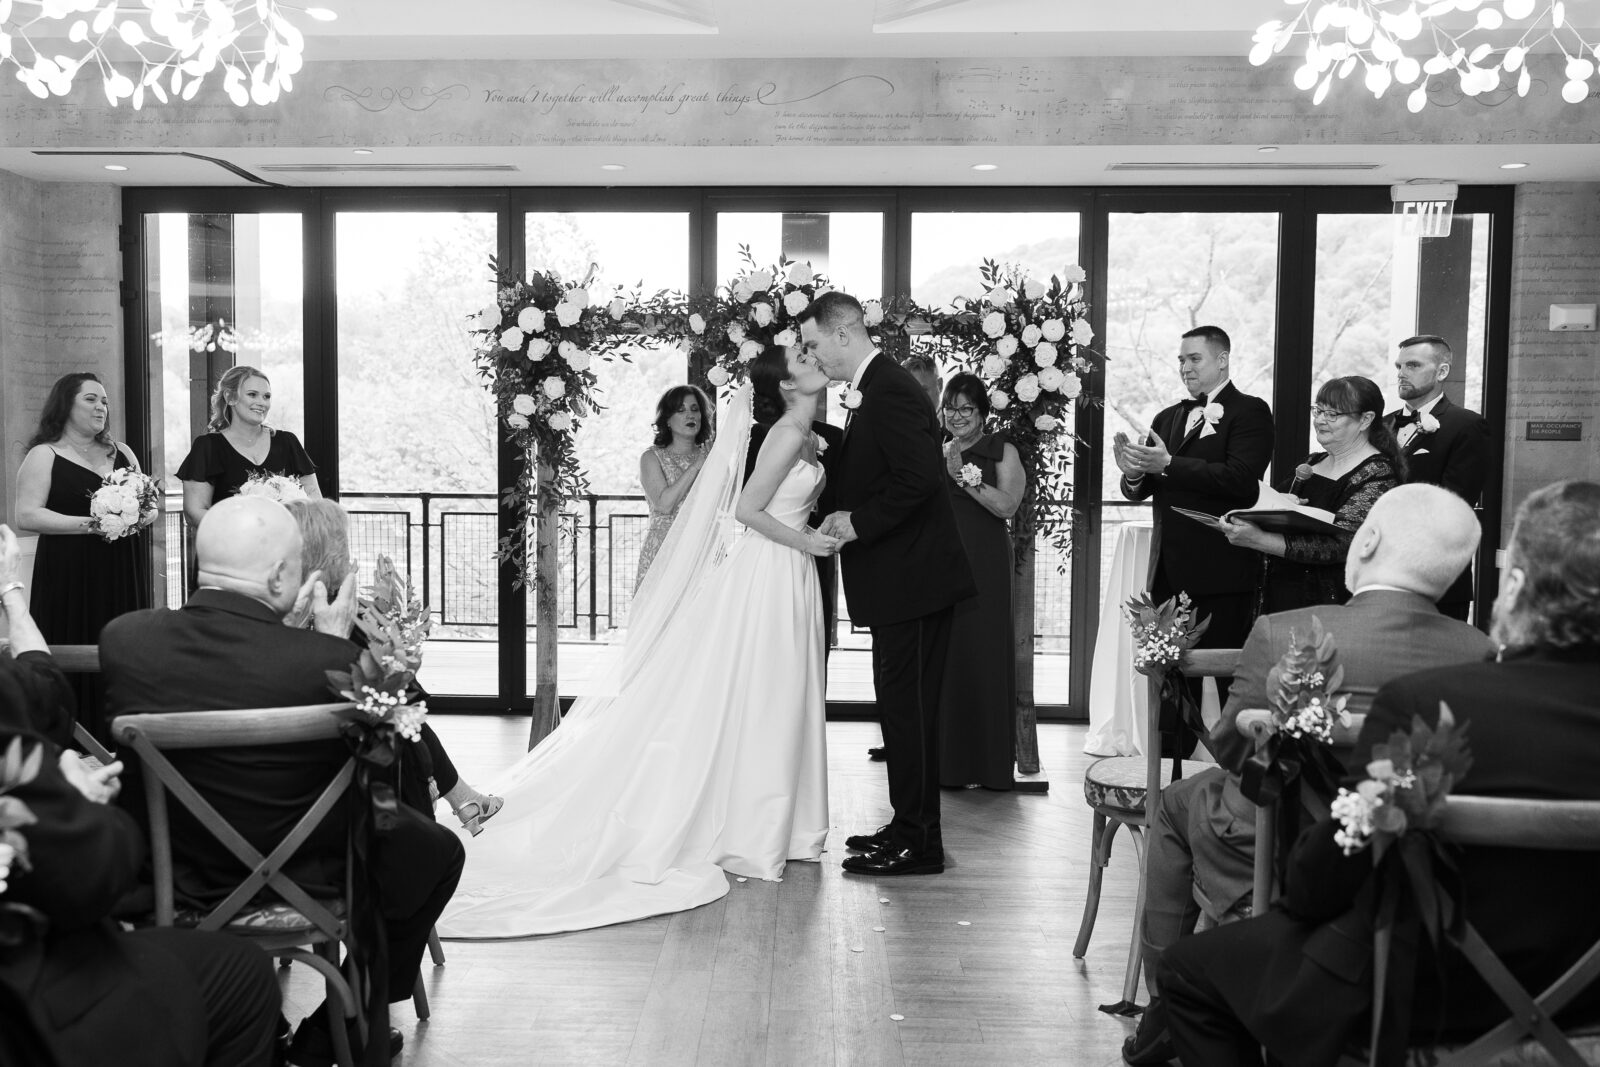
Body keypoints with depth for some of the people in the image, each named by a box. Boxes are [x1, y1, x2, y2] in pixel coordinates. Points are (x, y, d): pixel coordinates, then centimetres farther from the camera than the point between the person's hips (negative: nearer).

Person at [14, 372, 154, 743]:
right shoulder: (44, 455, -1)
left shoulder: (121, 452, 16)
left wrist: (146, 515, -3)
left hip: (124, 576, 5)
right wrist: (91, 524, -18)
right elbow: (26, 516, -10)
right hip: (72, 577, -5)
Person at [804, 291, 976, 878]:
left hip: (912, 580, -10)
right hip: (903, 580, 10)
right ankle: (911, 829, 25)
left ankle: (916, 842, 5)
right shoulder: (873, 390, 16)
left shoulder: (890, 390, -16)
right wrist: (840, 513, 5)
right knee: (904, 705, 15)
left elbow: (920, 478, -25)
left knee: (906, 706, -4)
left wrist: (859, 522, -17)